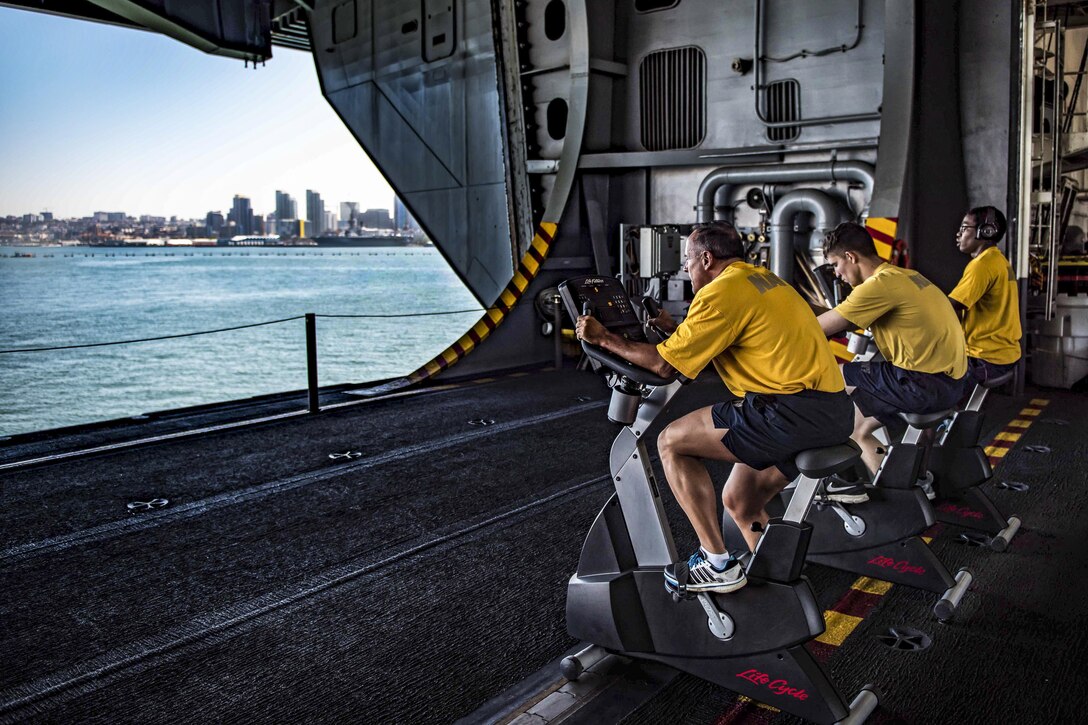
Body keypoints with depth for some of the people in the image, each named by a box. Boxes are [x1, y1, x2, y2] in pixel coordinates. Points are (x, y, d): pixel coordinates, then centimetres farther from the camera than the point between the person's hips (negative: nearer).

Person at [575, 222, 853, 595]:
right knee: (739, 502, 20)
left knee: (671, 442, -2)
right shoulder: (763, 278, 19)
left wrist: (604, 338, 2)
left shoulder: (723, 290, -10)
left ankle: (717, 564, 1)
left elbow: (664, 363, -9)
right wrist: (678, 329, 34)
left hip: (793, 412, -10)